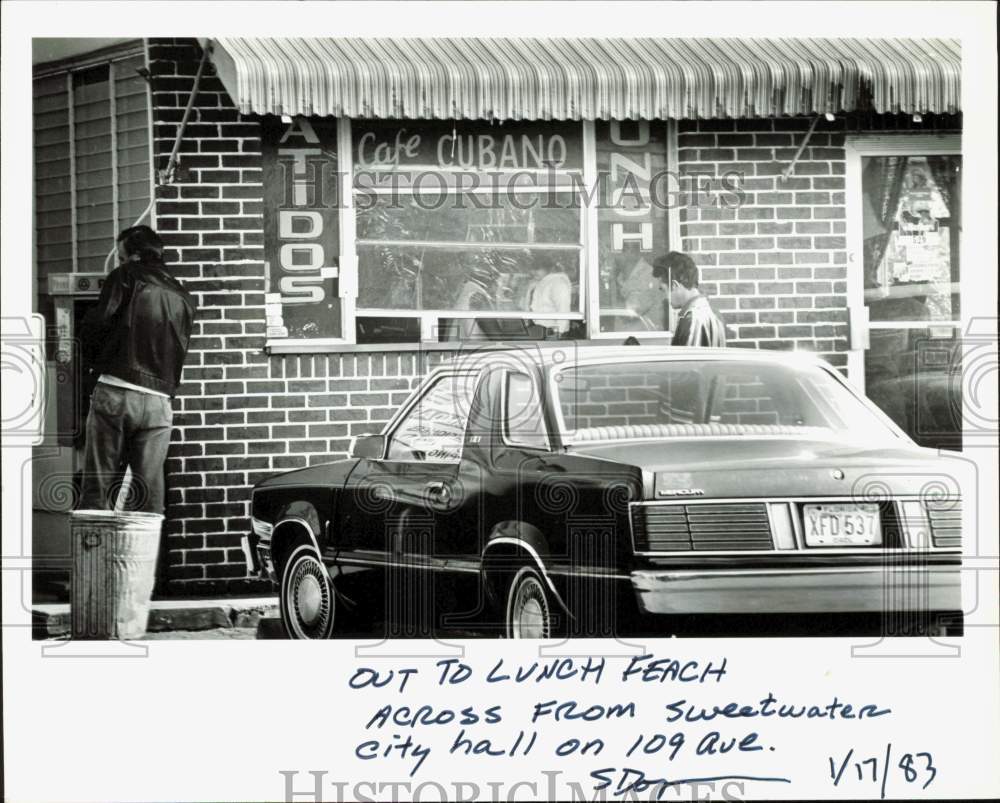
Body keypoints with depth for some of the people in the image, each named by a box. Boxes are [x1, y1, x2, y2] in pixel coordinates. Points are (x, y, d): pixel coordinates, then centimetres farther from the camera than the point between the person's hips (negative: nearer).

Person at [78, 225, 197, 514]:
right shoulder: (182, 299, 17)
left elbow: (98, 323, -5)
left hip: (115, 391, -4)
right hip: (158, 401, 4)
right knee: (149, 495, 3)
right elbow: (180, 352, 17)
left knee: (97, 491, -4)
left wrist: (93, 360, 11)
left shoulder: (126, 277, 2)